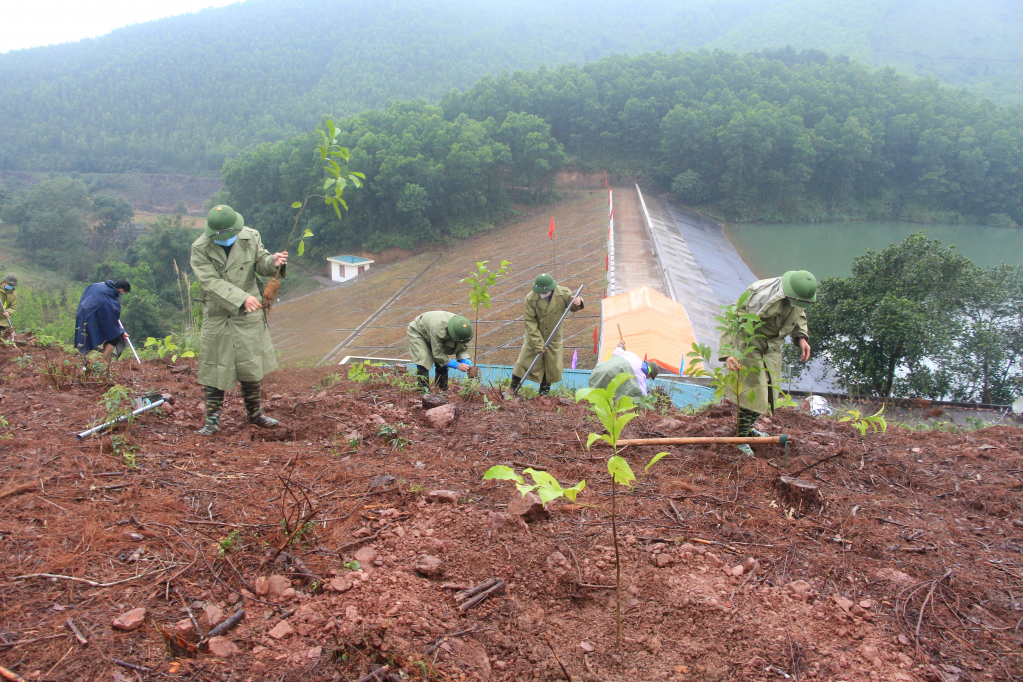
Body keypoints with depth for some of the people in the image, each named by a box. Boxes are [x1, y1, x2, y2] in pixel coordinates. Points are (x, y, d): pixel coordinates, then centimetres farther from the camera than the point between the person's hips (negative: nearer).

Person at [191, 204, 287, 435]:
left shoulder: (251, 237, -3)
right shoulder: (200, 248, -12)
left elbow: (260, 263, 6)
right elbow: (211, 282, -20)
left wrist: (273, 262, -19)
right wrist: (242, 298, -30)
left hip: (249, 315, 3)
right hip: (217, 316, -2)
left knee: (251, 366, 12)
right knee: (215, 369, 4)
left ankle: (254, 413, 29)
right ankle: (212, 420, 17)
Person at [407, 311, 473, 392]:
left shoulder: (461, 330, -27)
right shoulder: (439, 330, -47)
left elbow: (463, 347, -12)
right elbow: (437, 354, -37)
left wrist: (466, 362, -31)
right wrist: (457, 365, -40)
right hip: (418, 332, -6)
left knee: (442, 362, -3)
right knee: (423, 360, -23)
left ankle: (442, 389, 10)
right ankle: (424, 389, -12)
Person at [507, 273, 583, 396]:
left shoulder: (564, 293, -16)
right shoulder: (530, 299, -21)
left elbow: (571, 307, 4)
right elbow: (530, 322, -18)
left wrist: (578, 304, -23)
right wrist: (538, 344, -21)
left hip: (554, 337, 2)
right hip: (534, 336, -2)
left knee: (552, 364, 7)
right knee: (524, 361, -2)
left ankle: (544, 390, 27)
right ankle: (513, 388, 13)